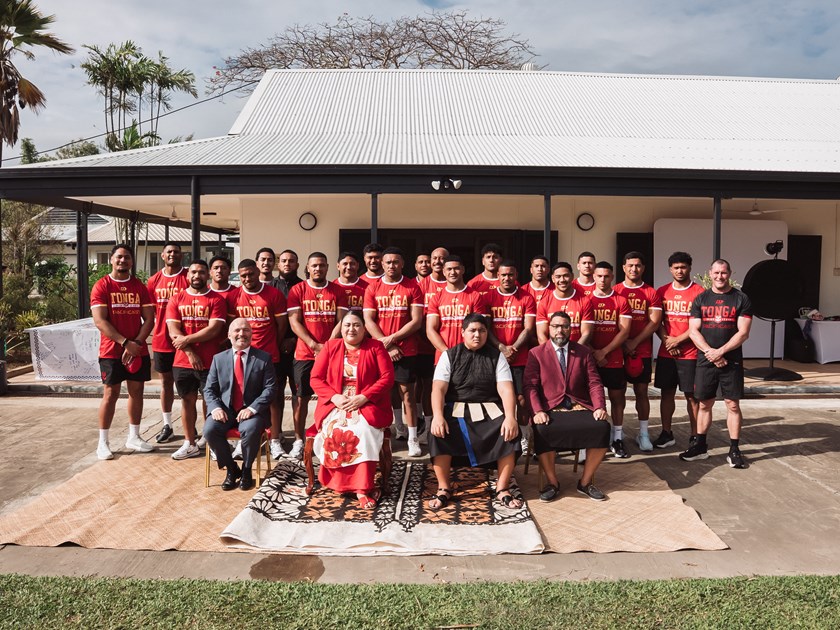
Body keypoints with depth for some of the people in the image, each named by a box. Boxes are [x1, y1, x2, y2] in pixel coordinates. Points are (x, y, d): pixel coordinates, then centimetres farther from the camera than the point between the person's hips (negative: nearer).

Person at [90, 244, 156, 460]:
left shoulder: (140, 287, 6)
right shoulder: (101, 286, -3)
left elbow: (149, 319, 2)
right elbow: (100, 321, -12)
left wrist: (137, 343, -12)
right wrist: (125, 342, -19)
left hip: (138, 350, 4)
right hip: (111, 351, -3)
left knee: (136, 391, 8)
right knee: (111, 394, -1)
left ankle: (133, 437, 20)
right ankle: (103, 442, 9)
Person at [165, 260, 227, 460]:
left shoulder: (216, 300, -1)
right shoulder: (176, 300, 7)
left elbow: (214, 329, -12)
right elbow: (173, 331, -2)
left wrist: (186, 340, -13)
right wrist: (190, 353, -13)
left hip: (210, 362, -3)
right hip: (182, 362, 3)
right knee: (187, 400, 11)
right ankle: (190, 444, 21)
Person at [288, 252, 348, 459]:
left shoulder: (337, 291, 7)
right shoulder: (297, 290, 3)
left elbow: (341, 321, 2)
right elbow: (294, 322, -4)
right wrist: (315, 345, -13)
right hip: (305, 354, -1)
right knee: (302, 398, 2)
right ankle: (298, 441, 11)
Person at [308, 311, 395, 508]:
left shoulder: (376, 347, 6)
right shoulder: (330, 347, 11)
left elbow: (387, 378, -3)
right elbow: (315, 378, 6)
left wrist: (363, 397, -15)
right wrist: (335, 397, -11)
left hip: (368, 405, -2)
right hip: (335, 405, 2)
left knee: (362, 430, -33)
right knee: (334, 431, -30)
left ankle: (362, 487, -24)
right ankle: (363, 486, -18)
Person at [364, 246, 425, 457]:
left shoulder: (413, 287, 1)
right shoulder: (372, 288, 5)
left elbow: (416, 321, -5)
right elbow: (368, 320, -1)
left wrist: (392, 338, -12)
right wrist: (386, 345, -10)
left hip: (406, 351, -1)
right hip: (379, 351, 2)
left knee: (407, 392, 1)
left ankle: (413, 439, 5)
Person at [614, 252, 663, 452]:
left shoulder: (651, 293, 5)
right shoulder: (615, 291, 5)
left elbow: (654, 322, -3)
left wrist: (634, 342, -11)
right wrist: (622, 342, -9)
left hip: (642, 351, 0)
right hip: (618, 349, 0)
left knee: (642, 391, 5)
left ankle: (643, 433, 12)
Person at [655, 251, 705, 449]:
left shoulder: (699, 292, -4)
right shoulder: (662, 292, 8)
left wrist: (678, 340, -13)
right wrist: (666, 340, -7)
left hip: (690, 353, -4)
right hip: (666, 353, 4)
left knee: (692, 395, 2)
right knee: (666, 392, 9)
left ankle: (695, 436, 13)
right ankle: (666, 434, 19)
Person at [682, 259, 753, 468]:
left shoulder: (741, 299, 2)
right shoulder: (701, 299, 8)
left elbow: (743, 333, -5)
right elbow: (693, 330, 1)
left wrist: (720, 352, -14)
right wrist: (710, 352, -12)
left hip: (732, 360, -2)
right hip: (705, 360, 2)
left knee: (733, 404, 1)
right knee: (704, 404, 8)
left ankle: (734, 450, 9)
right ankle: (700, 447, 18)